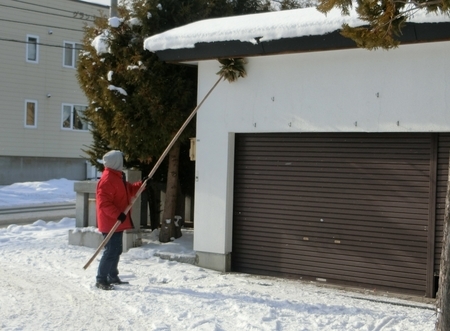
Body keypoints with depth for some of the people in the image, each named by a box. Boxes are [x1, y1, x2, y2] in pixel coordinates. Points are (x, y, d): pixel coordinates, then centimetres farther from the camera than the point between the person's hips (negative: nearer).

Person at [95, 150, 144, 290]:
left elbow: (129, 190, 25)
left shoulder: (118, 176, 14)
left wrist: (142, 184, 12)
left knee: (116, 250, 17)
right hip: (110, 223, -11)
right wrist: (118, 214, -30)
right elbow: (104, 203, -26)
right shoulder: (107, 180, -20)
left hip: (117, 222, 11)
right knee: (111, 251, -10)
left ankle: (113, 277, 28)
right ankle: (101, 280, -4)